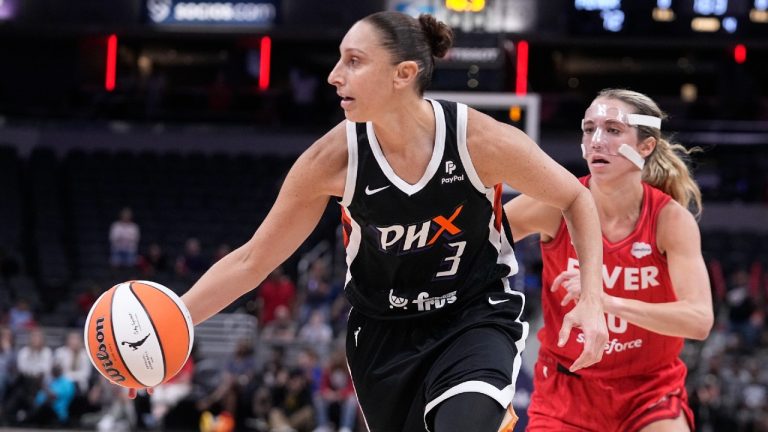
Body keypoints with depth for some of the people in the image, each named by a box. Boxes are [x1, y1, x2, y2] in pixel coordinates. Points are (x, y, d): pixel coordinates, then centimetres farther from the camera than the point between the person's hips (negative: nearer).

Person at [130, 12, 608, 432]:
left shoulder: (481, 140, -21)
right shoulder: (334, 159, -17)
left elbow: (575, 198, -4)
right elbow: (251, 261, -8)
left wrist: (592, 302, -14)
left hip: (475, 321, -3)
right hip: (384, 332, 3)